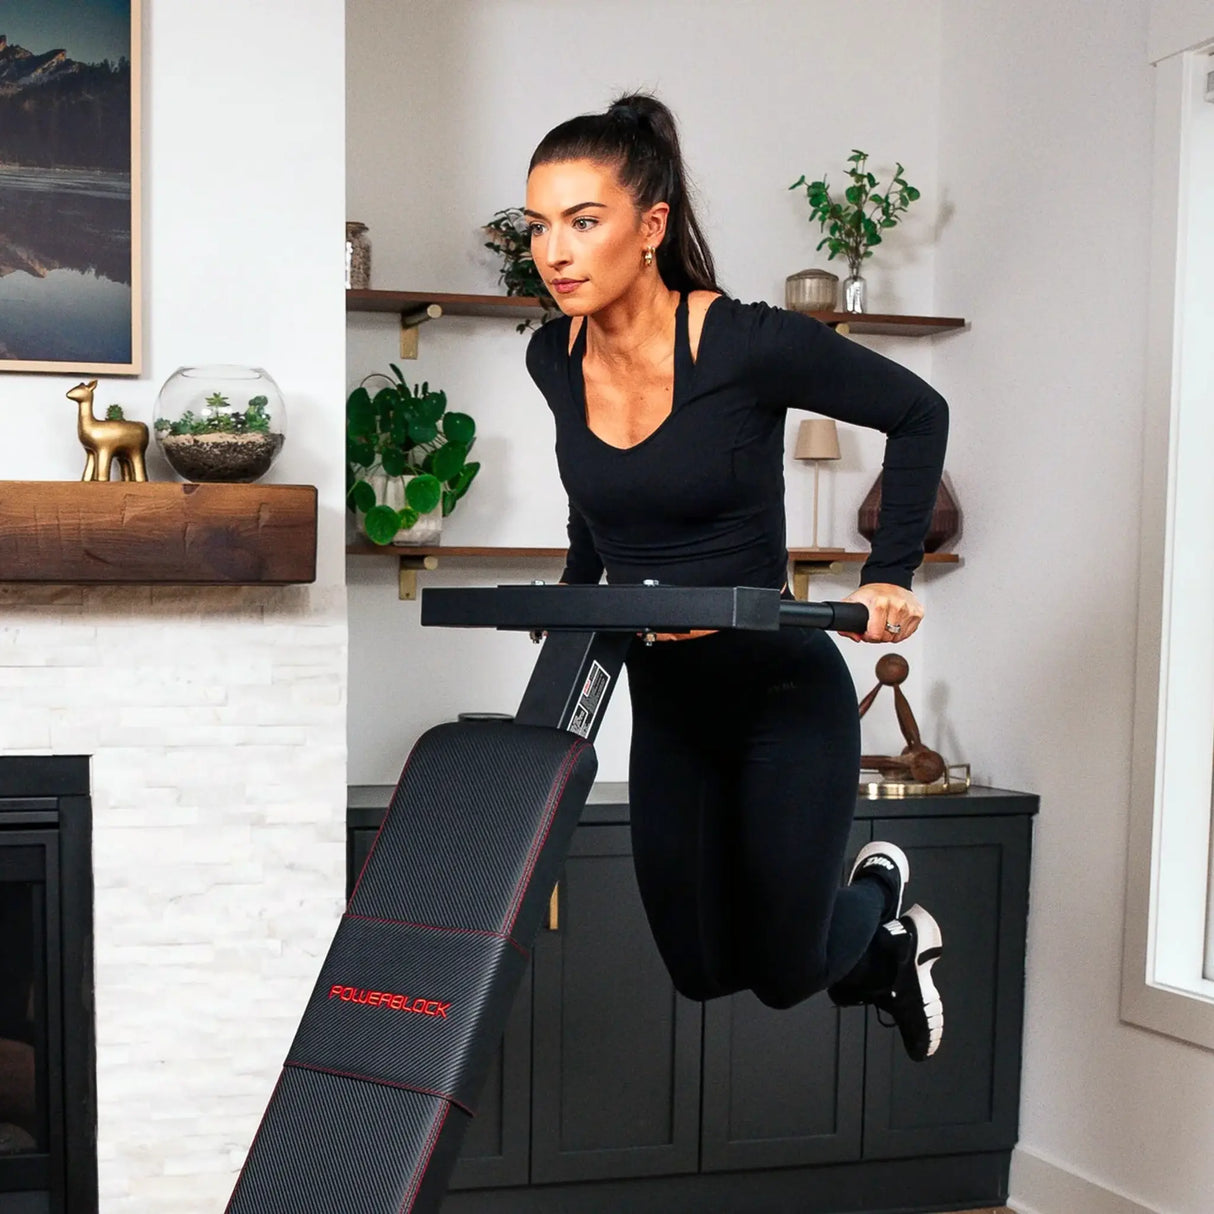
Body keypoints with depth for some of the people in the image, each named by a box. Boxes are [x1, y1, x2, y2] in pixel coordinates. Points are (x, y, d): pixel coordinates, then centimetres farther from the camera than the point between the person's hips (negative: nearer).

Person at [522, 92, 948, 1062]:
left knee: (783, 973, 4)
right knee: (701, 972, 13)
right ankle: (878, 951, 43)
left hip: (785, 691, -5)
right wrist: (576, 585, 12)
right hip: (665, 703, 6)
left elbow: (919, 413, -9)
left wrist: (890, 578, -14)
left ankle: (883, 894, 39)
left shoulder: (748, 344, -22)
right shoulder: (553, 358, -5)